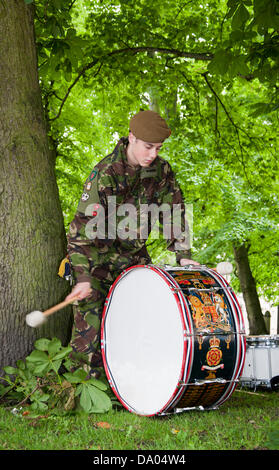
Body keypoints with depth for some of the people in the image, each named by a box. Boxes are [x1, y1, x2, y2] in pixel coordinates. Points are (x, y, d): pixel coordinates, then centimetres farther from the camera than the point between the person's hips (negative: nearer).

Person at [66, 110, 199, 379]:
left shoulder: (161, 170, -6)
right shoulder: (105, 174, -23)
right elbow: (81, 227, -25)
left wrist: (182, 255, -5)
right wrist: (83, 277, -32)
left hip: (135, 255, 5)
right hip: (98, 255, -5)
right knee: (90, 326, -10)